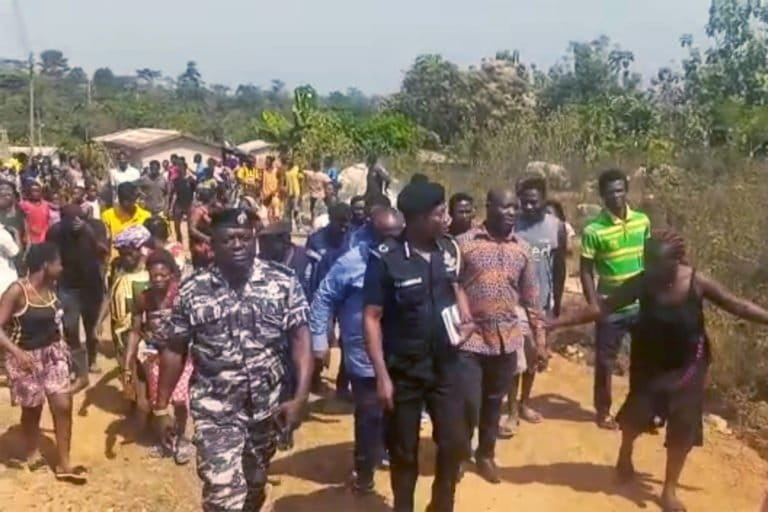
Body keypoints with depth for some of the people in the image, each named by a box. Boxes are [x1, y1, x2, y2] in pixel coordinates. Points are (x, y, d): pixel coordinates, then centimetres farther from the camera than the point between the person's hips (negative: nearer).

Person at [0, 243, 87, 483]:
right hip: (26, 357, -5)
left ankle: (63, 464, 13)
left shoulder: (51, 287, -2)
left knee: (63, 406, 1)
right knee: (33, 409, 12)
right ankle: (30, 452, 41)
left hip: (53, 352, 5)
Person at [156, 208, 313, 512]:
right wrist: (162, 405, 4)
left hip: (268, 405, 2)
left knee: (255, 485, 21)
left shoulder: (284, 282, -8)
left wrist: (300, 397, -16)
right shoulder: (192, 292, -6)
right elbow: (174, 350, 2)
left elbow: (300, 339, -8)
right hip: (215, 410, -2)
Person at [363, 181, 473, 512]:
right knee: (403, 450, 13)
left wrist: (466, 318, -4)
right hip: (403, 370, -4)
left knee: (454, 442, 10)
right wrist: (382, 374, -16)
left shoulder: (449, 249, -2)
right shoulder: (386, 259, -18)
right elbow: (371, 318, -14)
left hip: (445, 365, 4)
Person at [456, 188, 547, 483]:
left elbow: (530, 298, 10)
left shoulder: (522, 249, 6)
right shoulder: (464, 243, -6)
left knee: (494, 404, 15)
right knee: (468, 404, -3)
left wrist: (540, 341, 8)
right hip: (470, 339, -3)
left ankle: (485, 454, 36)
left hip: (506, 341, 4)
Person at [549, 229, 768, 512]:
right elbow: (601, 307, -20)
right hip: (649, 364, 0)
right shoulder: (641, 283, -19)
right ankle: (625, 455, 46)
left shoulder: (697, 282, -20)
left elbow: (738, 305, -7)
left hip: (687, 366, 0)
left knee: (682, 430, 6)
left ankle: (669, 489, 27)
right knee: (636, 415, 11)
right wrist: (554, 323, -26)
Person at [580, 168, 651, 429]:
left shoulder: (643, 221, -1)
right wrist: (594, 307, -14)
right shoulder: (593, 230, -14)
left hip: (642, 304, 4)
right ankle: (603, 411, 26)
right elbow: (586, 271, -9)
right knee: (605, 362, 9)